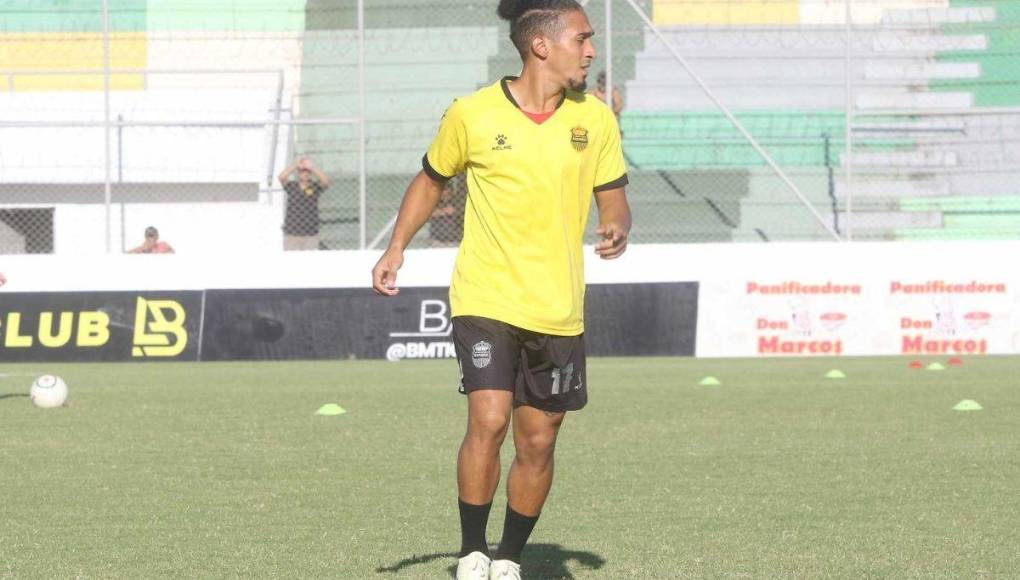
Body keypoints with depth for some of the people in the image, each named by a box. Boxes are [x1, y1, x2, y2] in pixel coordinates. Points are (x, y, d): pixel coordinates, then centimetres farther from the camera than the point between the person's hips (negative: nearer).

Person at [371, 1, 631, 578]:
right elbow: (432, 180, 12)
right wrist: (397, 247, 1)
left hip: (558, 312, 3)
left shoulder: (595, 119, 3)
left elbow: (613, 199, 11)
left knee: (538, 443, 5)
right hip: (486, 300, -3)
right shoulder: (472, 114, -4)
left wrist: (617, 229, -13)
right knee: (488, 422, -18)